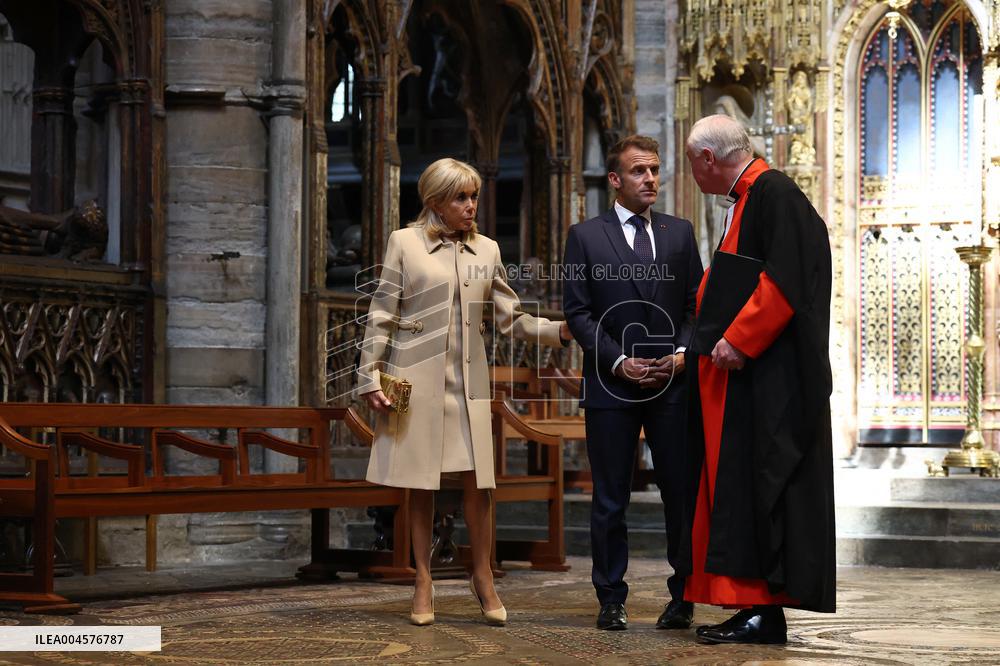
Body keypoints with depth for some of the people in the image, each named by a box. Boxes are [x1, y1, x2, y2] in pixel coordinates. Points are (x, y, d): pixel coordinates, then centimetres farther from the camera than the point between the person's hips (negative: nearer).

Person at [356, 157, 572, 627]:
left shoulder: (486, 250, 11)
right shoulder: (405, 242, 1)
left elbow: (510, 319, 11)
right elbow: (382, 314, 1)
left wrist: (558, 330, -4)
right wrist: (369, 375, -3)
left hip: (467, 382, 2)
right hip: (416, 379, -2)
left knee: (477, 482, -3)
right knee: (420, 483, 2)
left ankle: (483, 578, 12)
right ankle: (423, 584, 12)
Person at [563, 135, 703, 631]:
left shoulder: (679, 233, 12)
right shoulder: (585, 236, 5)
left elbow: (697, 304, 11)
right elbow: (578, 312, 0)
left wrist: (683, 352, -6)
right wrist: (618, 362, -9)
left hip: (673, 382, 2)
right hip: (611, 384, -2)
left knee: (681, 493, 1)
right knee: (610, 498, 3)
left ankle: (682, 598, 9)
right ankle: (611, 601, 10)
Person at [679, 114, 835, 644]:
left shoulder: (775, 194, -12)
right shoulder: (747, 199, 19)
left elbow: (785, 280, -21)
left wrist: (738, 339, -21)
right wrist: (713, 341, 18)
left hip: (768, 377, -10)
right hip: (743, 371, 10)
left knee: (759, 488, -9)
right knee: (735, 489, 8)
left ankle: (764, 611, -7)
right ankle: (752, 605, 11)